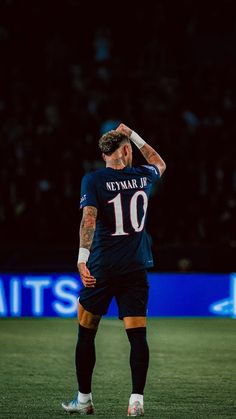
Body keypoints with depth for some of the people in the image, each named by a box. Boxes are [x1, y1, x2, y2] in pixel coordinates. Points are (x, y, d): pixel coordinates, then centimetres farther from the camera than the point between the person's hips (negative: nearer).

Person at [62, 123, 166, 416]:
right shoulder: (142, 177, 6)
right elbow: (159, 164, 30)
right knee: (137, 335, 0)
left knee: (86, 333, 10)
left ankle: (84, 399, 15)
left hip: (101, 269, -2)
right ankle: (136, 400, -9)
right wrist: (133, 136, 33)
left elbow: (89, 217, -18)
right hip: (136, 270, 2)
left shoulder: (93, 180, -4)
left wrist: (82, 257, -25)